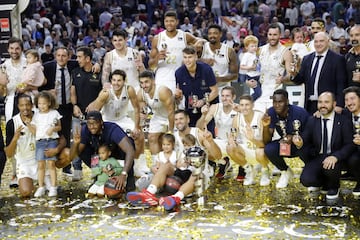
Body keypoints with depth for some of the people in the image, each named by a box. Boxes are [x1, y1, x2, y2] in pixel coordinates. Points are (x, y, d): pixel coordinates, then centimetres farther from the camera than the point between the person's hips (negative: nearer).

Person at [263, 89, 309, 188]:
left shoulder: (300, 112, -25)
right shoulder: (271, 113, -16)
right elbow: (266, 141, -17)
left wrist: (294, 138, -32)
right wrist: (265, 126, -36)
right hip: (284, 144, 4)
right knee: (269, 149, -25)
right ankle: (286, 172, 5)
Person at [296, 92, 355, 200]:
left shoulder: (343, 121, -4)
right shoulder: (312, 120, 5)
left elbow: (350, 145, -10)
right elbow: (306, 140, 2)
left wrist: (335, 157, -29)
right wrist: (300, 143, -26)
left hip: (334, 158, -2)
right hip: (316, 158, 2)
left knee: (330, 168, -37)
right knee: (306, 180, -25)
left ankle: (333, 187, 2)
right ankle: (321, 182, 16)